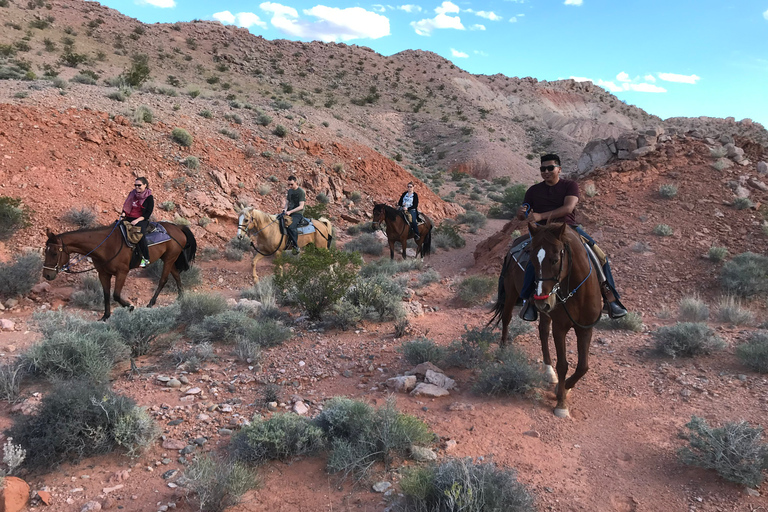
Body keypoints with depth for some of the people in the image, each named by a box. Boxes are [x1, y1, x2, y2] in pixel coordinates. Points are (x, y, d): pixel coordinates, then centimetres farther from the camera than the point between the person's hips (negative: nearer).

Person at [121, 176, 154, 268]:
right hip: (128, 218, 7)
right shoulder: (132, 194, 14)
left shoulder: (149, 198, -3)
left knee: (139, 234, -34)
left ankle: (146, 258, -27)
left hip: (141, 220, -6)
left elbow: (148, 214, -8)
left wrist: (137, 220, -19)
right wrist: (123, 214, -1)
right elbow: (126, 206, 19)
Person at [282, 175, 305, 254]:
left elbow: (301, 206, -16)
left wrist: (290, 212, -23)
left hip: (298, 213, -8)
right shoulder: (290, 190, 12)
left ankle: (296, 246, -20)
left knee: (291, 227, -31)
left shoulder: (301, 192, -12)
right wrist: (286, 208, -4)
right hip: (289, 211, 8)